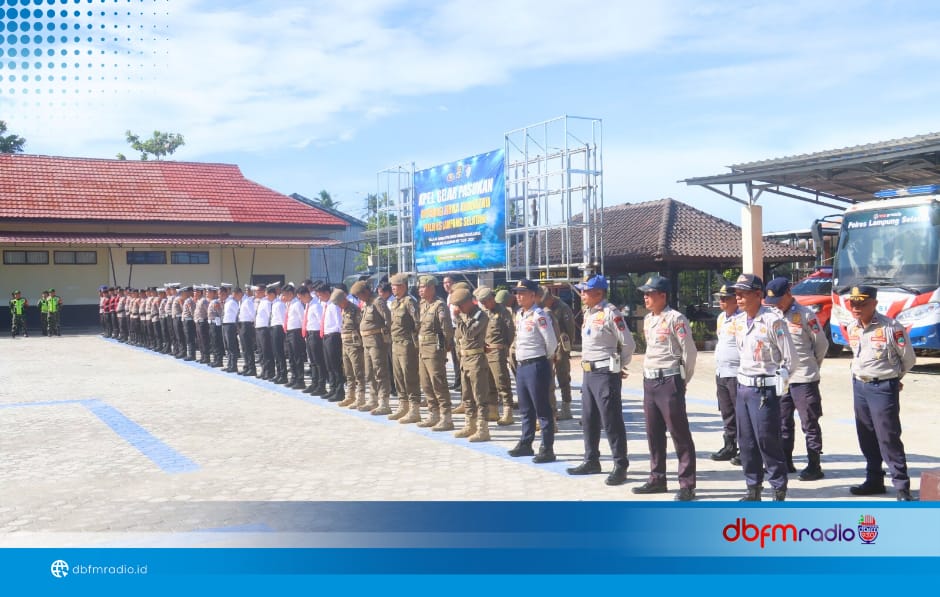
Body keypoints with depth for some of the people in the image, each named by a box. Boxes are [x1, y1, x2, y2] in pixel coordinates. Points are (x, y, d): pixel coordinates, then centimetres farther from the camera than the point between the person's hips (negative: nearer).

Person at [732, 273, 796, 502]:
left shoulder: (772, 321, -13)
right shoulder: (738, 321, 9)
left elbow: (789, 358, -9)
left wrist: (777, 382, -5)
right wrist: (743, 375, 16)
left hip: (765, 389, -7)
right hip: (743, 387, 7)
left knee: (767, 440, -5)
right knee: (746, 441, 10)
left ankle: (779, 490, 8)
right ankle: (753, 489, 20)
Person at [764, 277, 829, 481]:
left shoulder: (805, 315, -9)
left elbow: (822, 344, -2)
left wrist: (812, 365, 7)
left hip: (804, 379, -6)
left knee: (809, 423, 1)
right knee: (782, 422, 13)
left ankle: (814, 466, 7)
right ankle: (785, 462, 23)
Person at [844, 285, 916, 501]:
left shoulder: (891, 328, -15)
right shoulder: (851, 328, 5)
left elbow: (908, 358, -3)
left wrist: (891, 377, 10)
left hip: (883, 388, -7)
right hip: (859, 386, 7)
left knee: (888, 438, -7)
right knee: (866, 437, 13)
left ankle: (902, 486, 0)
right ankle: (874, 481, 24)